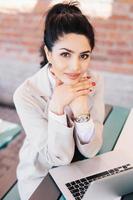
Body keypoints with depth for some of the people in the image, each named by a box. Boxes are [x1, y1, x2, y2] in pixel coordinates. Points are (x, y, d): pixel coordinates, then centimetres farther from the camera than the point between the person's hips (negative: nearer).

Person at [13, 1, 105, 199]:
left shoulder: (95, 81, -16)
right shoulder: (26, 94, -25)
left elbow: (90, 150, -15)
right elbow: (59, 157, -21)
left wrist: (81, 108, -31)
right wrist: (57, 107, -34)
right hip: (41, 180, -2)